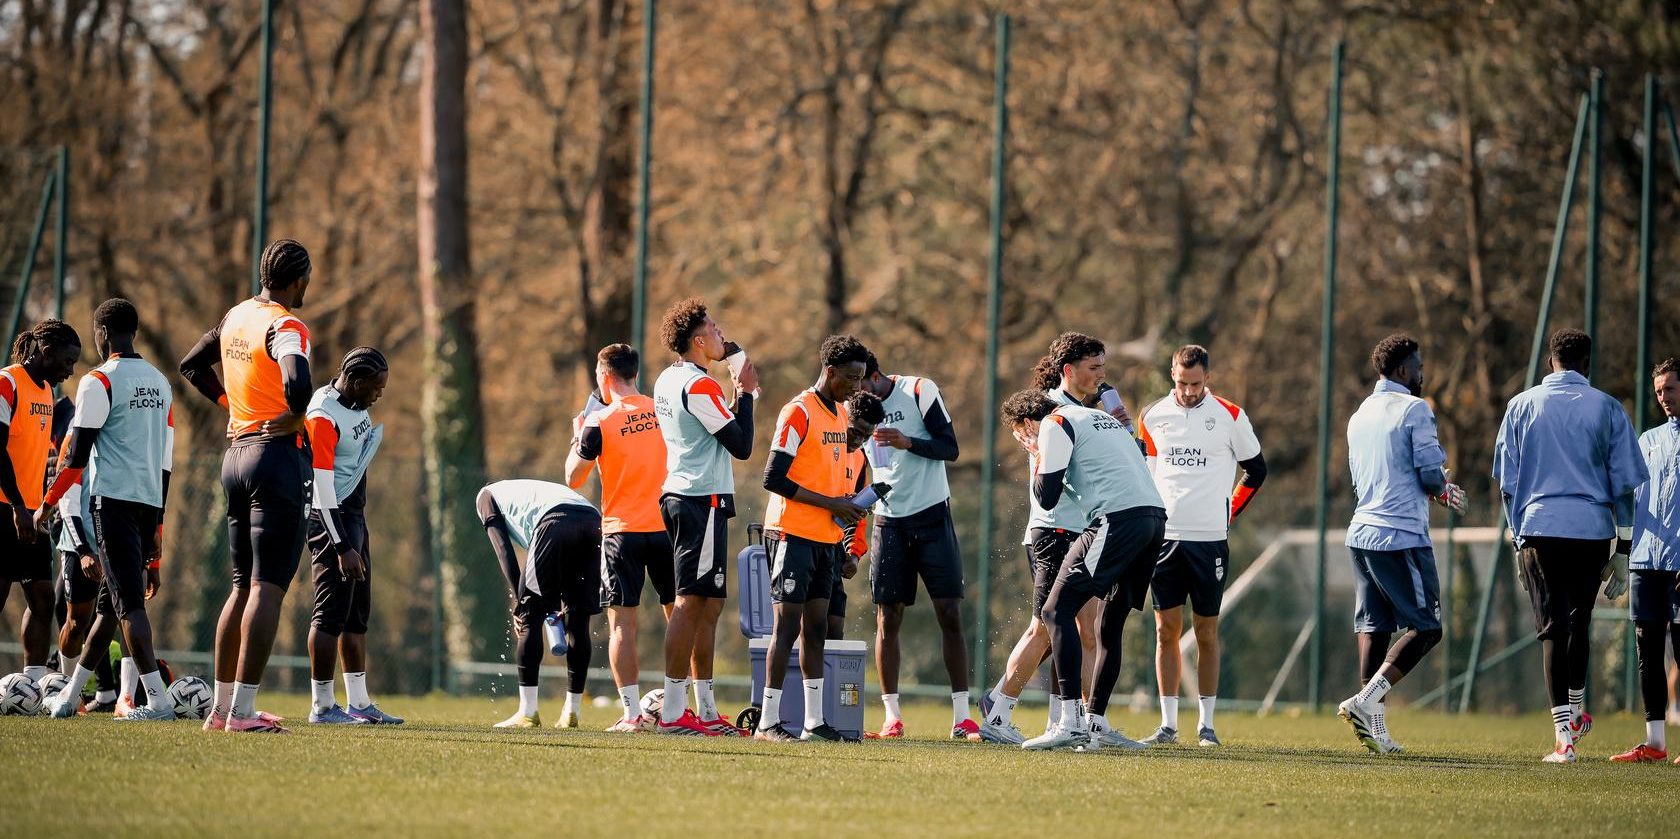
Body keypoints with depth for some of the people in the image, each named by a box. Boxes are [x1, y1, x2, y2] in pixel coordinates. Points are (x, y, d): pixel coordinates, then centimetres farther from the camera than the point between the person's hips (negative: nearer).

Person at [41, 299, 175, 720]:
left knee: (129, 602, -11)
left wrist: (47, 504, 2)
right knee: (109, 604, 12)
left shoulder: (100, 383, -8)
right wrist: (156, 525, 21)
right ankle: (70, 695, 20)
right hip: (150, 501, 7)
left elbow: (76, 456, -10)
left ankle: (157, 700, -20)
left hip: (113, 497, -7)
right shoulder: (160, 384, 15)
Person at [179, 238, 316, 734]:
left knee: (243, 586, 16)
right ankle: (242, 711, -12)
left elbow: (192, 367, 25)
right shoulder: (285, 328, -14)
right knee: (268, 589, -7)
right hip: (280, 455, -8)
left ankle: (221, 706, 17)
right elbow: (297, 382, -32)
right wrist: (296, 416, -12)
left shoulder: (235, 318, 11)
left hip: (236, 452, 8)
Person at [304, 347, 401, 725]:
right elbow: (323, 488, -23)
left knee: (357, 613, 12)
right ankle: (322, 706, -4)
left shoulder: (355, 403, 7)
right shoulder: (324, 417, -21)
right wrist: (342, 547, -24)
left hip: (353, 516, 10)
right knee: (332, 612, -7)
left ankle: (359, 702, 18)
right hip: (332, 518, -10)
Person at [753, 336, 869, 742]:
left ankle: (814, 721, 12)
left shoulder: (840, 414, 14)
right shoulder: (799, 412, -13)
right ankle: (768, 723, -8)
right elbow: (774, 479, -17)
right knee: (787, 627, -9)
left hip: (826, 537, 8)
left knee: (815, 628, 10)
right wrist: (830, 504, -17)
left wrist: (846, 504, 9)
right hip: (794, 535, -8)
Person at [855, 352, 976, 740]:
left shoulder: (919, 391, -8)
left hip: (931, 515, -3)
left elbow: (950, 448, -9)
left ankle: (961, 716, -6)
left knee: (949, 614, -6)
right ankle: (892, 716, 1)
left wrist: (908, 442, -26)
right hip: (888, 521, 3)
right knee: (887, 618, -2)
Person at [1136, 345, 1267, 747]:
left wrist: (1230, 514, 6)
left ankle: (1206, 724, 7)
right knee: (1166, 630, 1)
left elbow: (1255, 469, 10)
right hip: (1163, 537, 2)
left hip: (1209, 538, -2)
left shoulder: (1229, 416, -1)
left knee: (1206, 632, 2)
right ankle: (1168, 724, 4)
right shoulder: (1152, 417, 5)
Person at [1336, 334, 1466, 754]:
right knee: (1426, 627, -3)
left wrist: (1437, 491, 27)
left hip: (1362, 531, 8)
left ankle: (1372, 721, 2)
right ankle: (1366, 701, -17)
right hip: (1402, 536, -8)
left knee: (1374, 626, 7)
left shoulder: (1360, 416, 17)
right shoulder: (1414, 410, -8)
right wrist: (1442, 490, 12)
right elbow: (1431, 474, -12)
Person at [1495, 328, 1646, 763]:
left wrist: (1518, 539, 15)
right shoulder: (1606, 408, 4)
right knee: (1580, 621, 21)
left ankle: (1564, 734, -11)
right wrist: (1623, 550, 7)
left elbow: (1507, 483, 7)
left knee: (1552, 628, -2)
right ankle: (1576, 714, 35)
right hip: (1593, 529, 1)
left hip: (1539, 530, -1)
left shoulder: (1522, 406, 6)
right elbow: (1624, 484, 3)